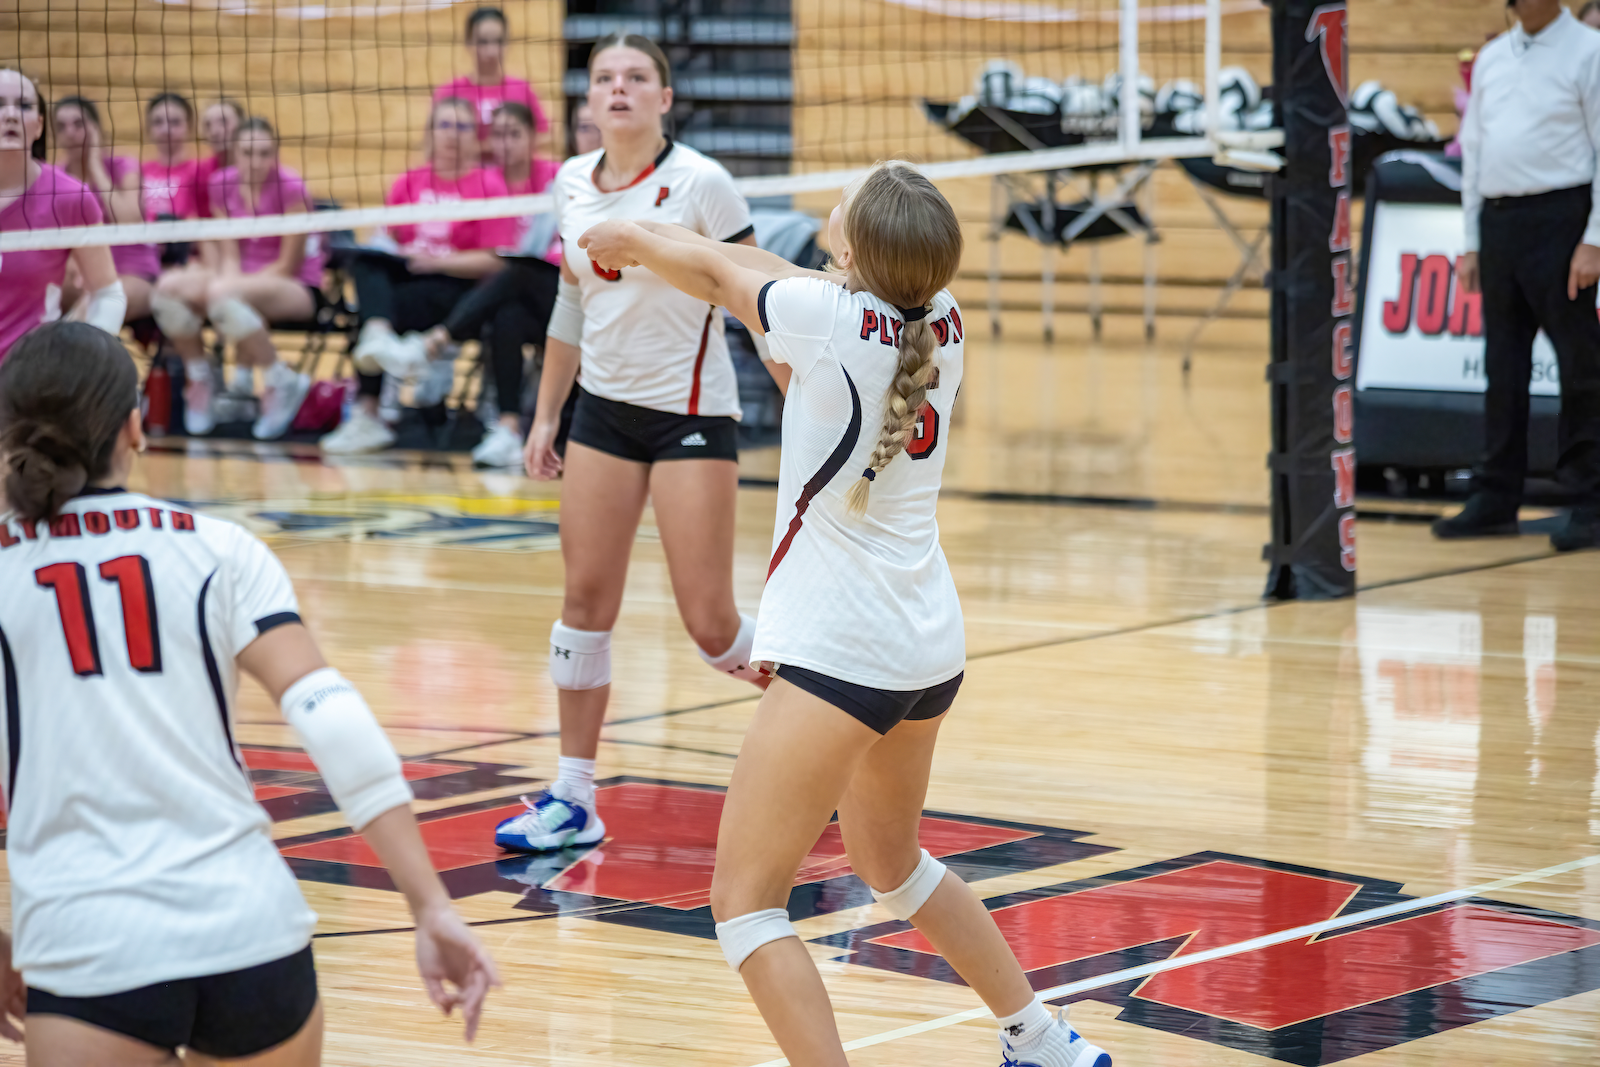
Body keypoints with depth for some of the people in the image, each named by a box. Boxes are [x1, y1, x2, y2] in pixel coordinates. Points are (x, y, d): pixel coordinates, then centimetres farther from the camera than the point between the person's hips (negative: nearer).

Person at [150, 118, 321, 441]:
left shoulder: (290, 188, -14)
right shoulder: (221, 186, 2)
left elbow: (288, 265, -13)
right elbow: (229, 255, 2)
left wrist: (230, 284, -20)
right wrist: (228, 281, -20)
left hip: (297, 289, -6)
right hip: (243, 280, 6)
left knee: (221, 294, -37)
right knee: (169, 287, -21)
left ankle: (283, 383, -20)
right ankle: (199, 381, -2)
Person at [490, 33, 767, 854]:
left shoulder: (700, 184, -14)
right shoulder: (572, 184, 3)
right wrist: (544, 416, 15)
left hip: (692, 413, -5)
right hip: (603, 408, 5)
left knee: (710, 623, -7)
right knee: (585, 599, 3)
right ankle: (572, 800, 9)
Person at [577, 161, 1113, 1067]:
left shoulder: (837, 319, -17)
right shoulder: (942, 322, 2)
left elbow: (715, 275, 3)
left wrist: (632, 241, 22)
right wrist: (658, 241, 28)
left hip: (842, 651, -9)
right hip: (933, 647, 9)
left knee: (745, 898, -8)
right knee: (891, 863, 30)